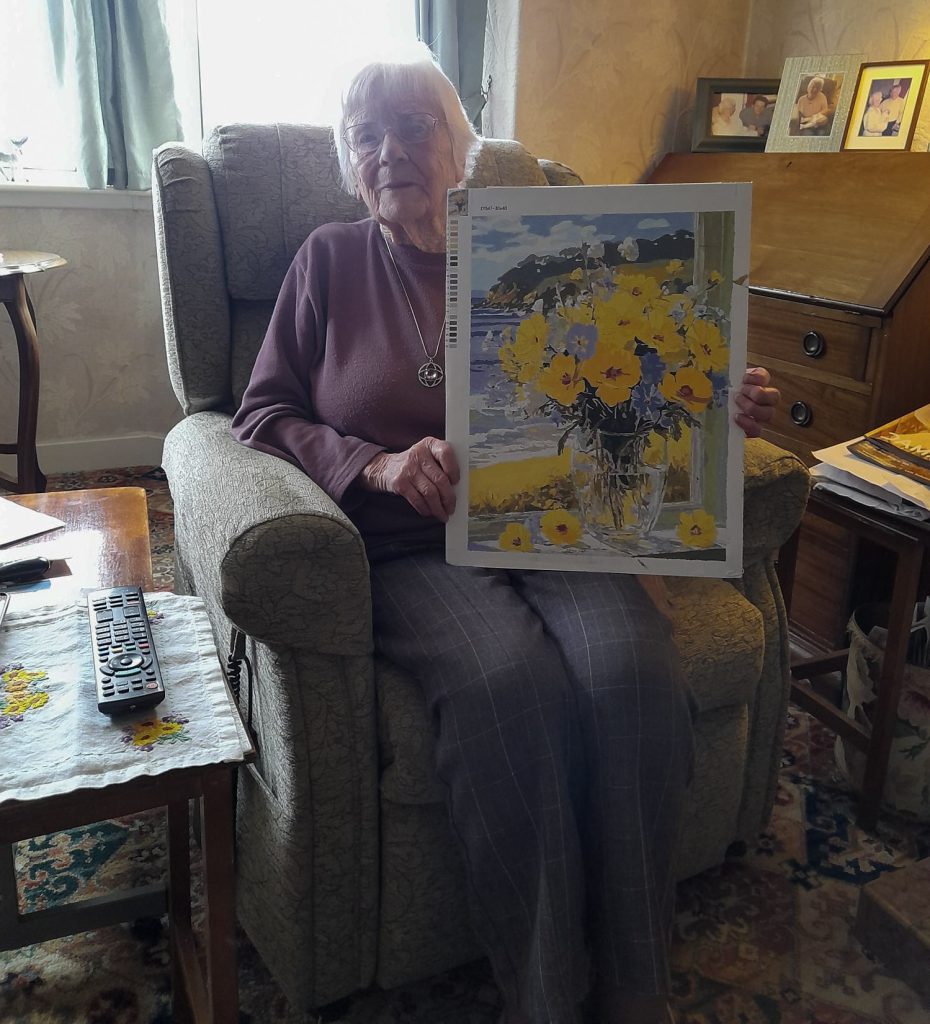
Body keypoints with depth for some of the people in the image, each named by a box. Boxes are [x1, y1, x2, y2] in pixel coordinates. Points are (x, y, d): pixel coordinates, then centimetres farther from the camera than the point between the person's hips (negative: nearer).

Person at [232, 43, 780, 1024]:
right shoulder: (332, 260, 15)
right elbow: (262, 413, 8)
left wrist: (719, 408, -7)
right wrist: (378, 465, -10)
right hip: (411, 549, -1)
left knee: (632, 671, -28)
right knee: (510, 684, -32)